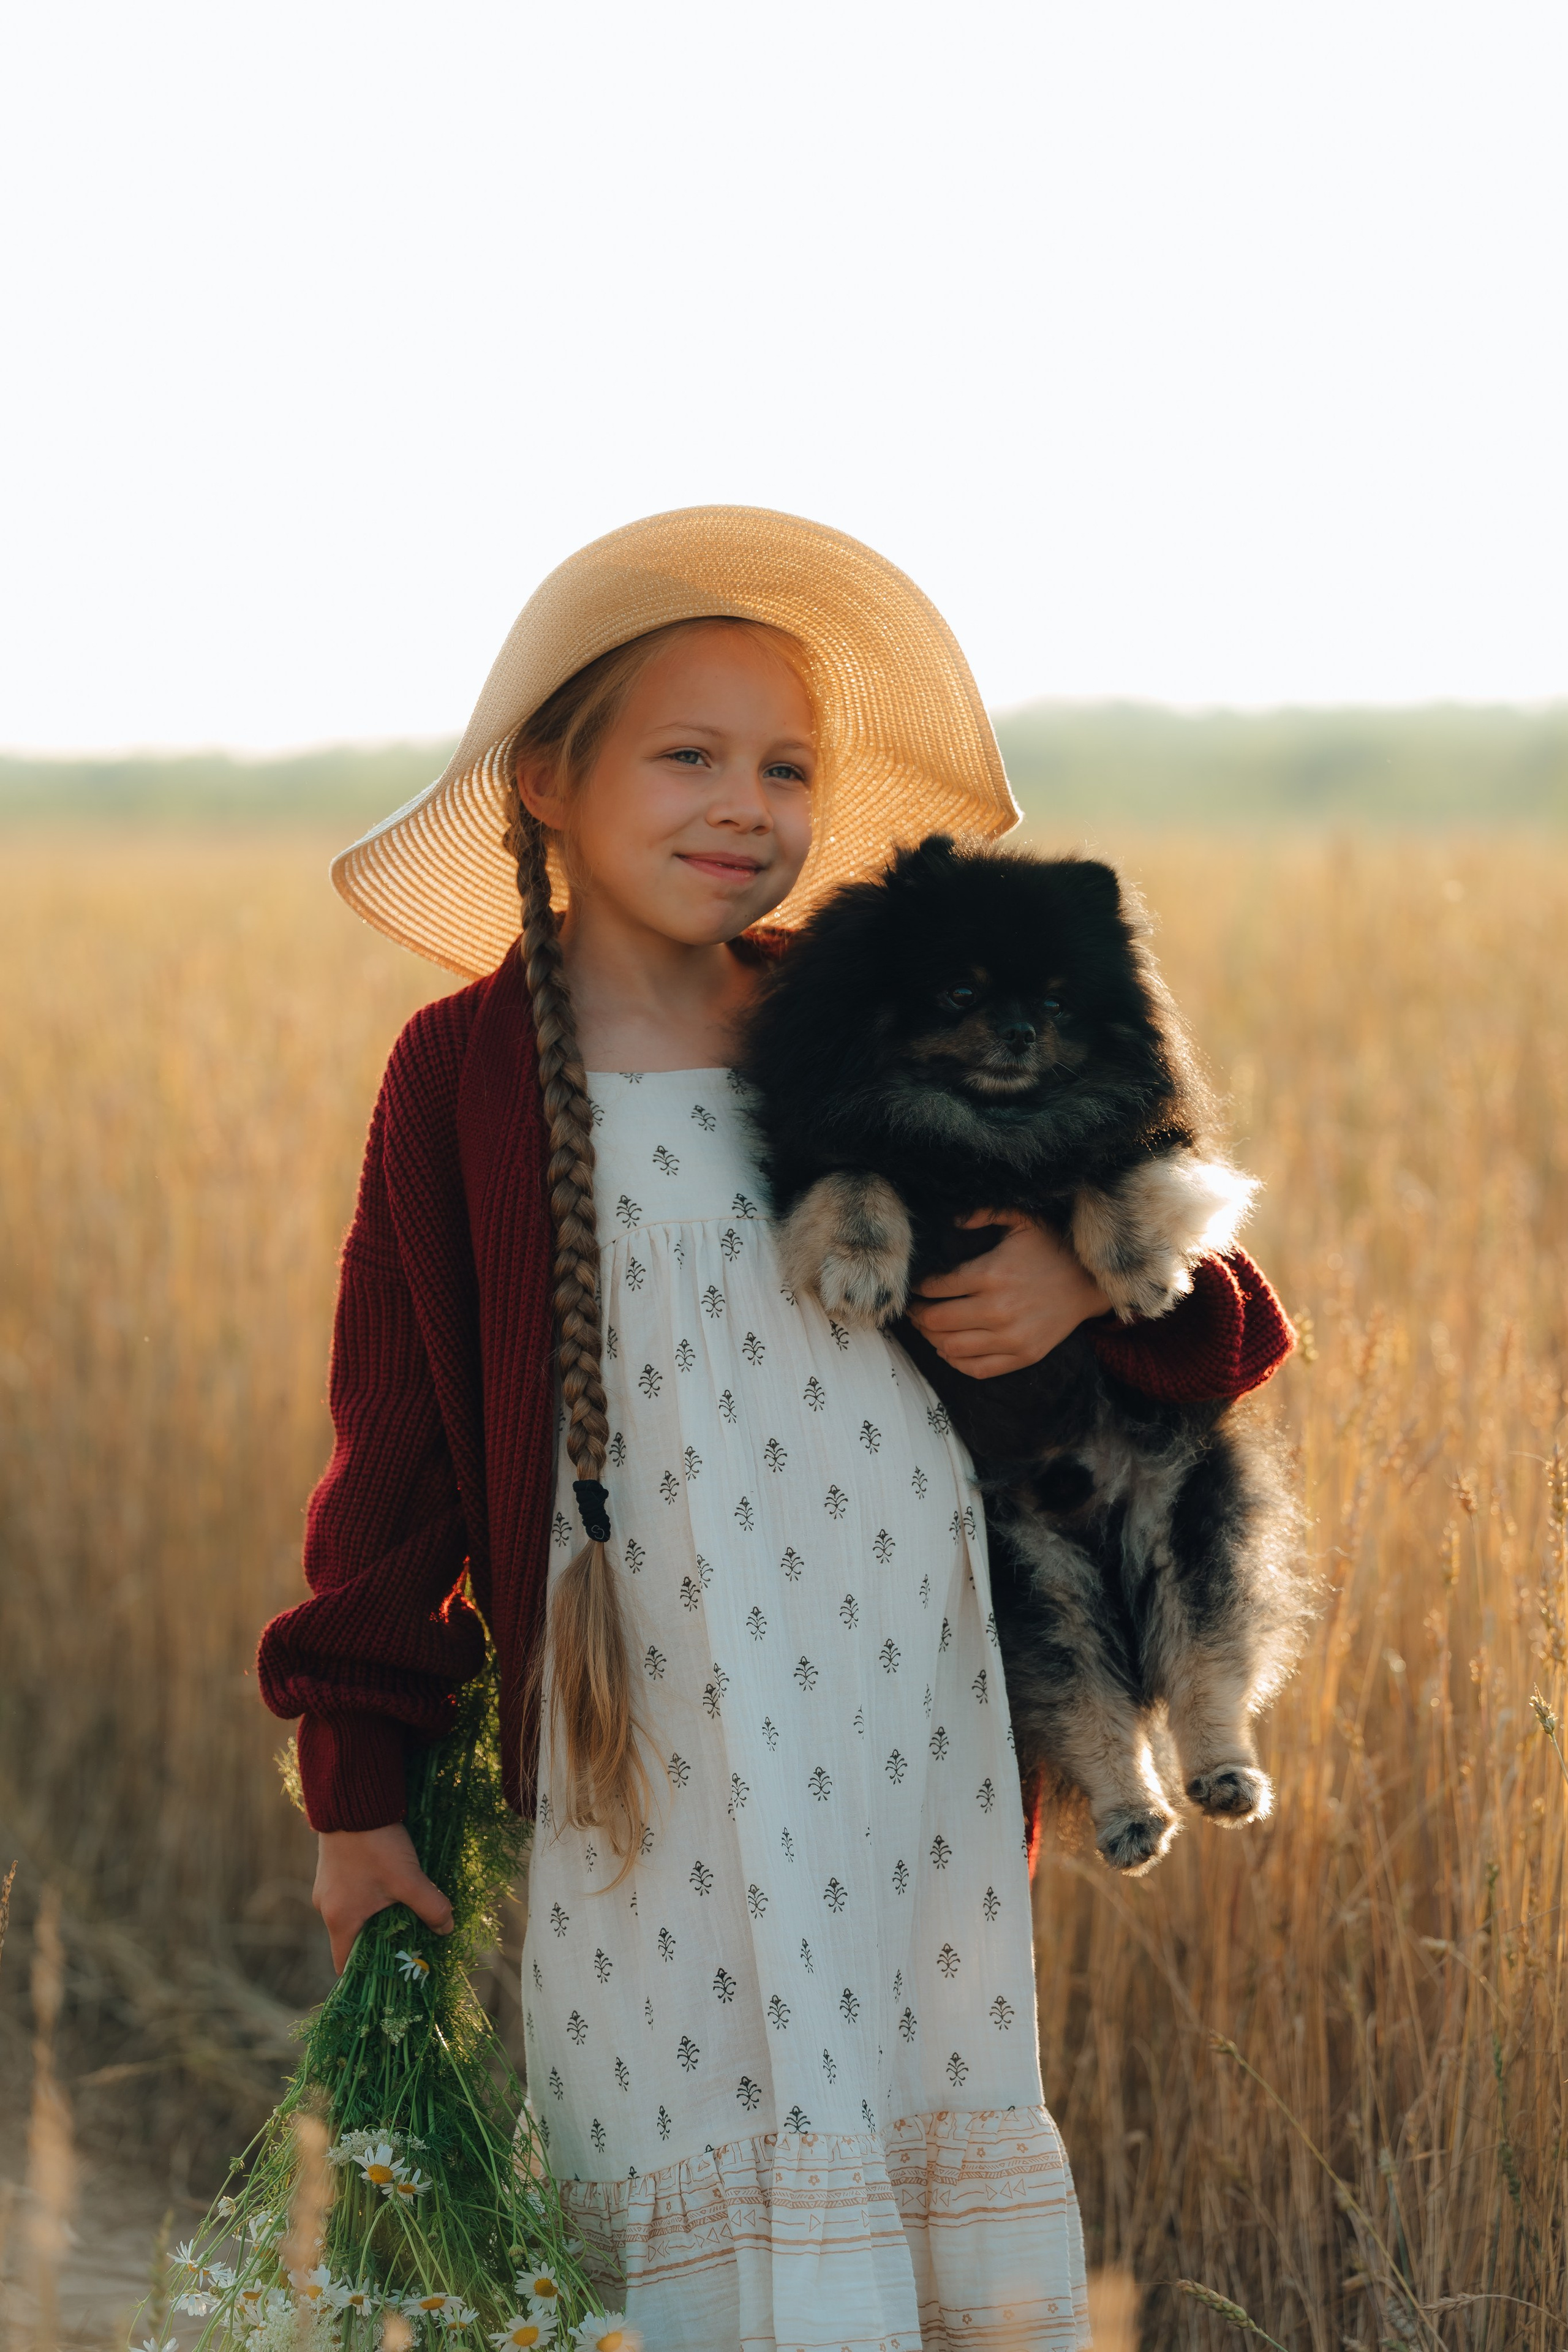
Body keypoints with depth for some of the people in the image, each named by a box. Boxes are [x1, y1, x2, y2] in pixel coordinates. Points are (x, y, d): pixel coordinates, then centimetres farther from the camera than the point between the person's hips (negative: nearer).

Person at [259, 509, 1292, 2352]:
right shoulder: (468, 1078, 0)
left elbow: (1223, 1321, 15)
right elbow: (398, 1443, 6)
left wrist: (1088, 1282, -8)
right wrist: (359, 1784, 6)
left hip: (921, 1708, 3)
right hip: (662, 1744, -3)